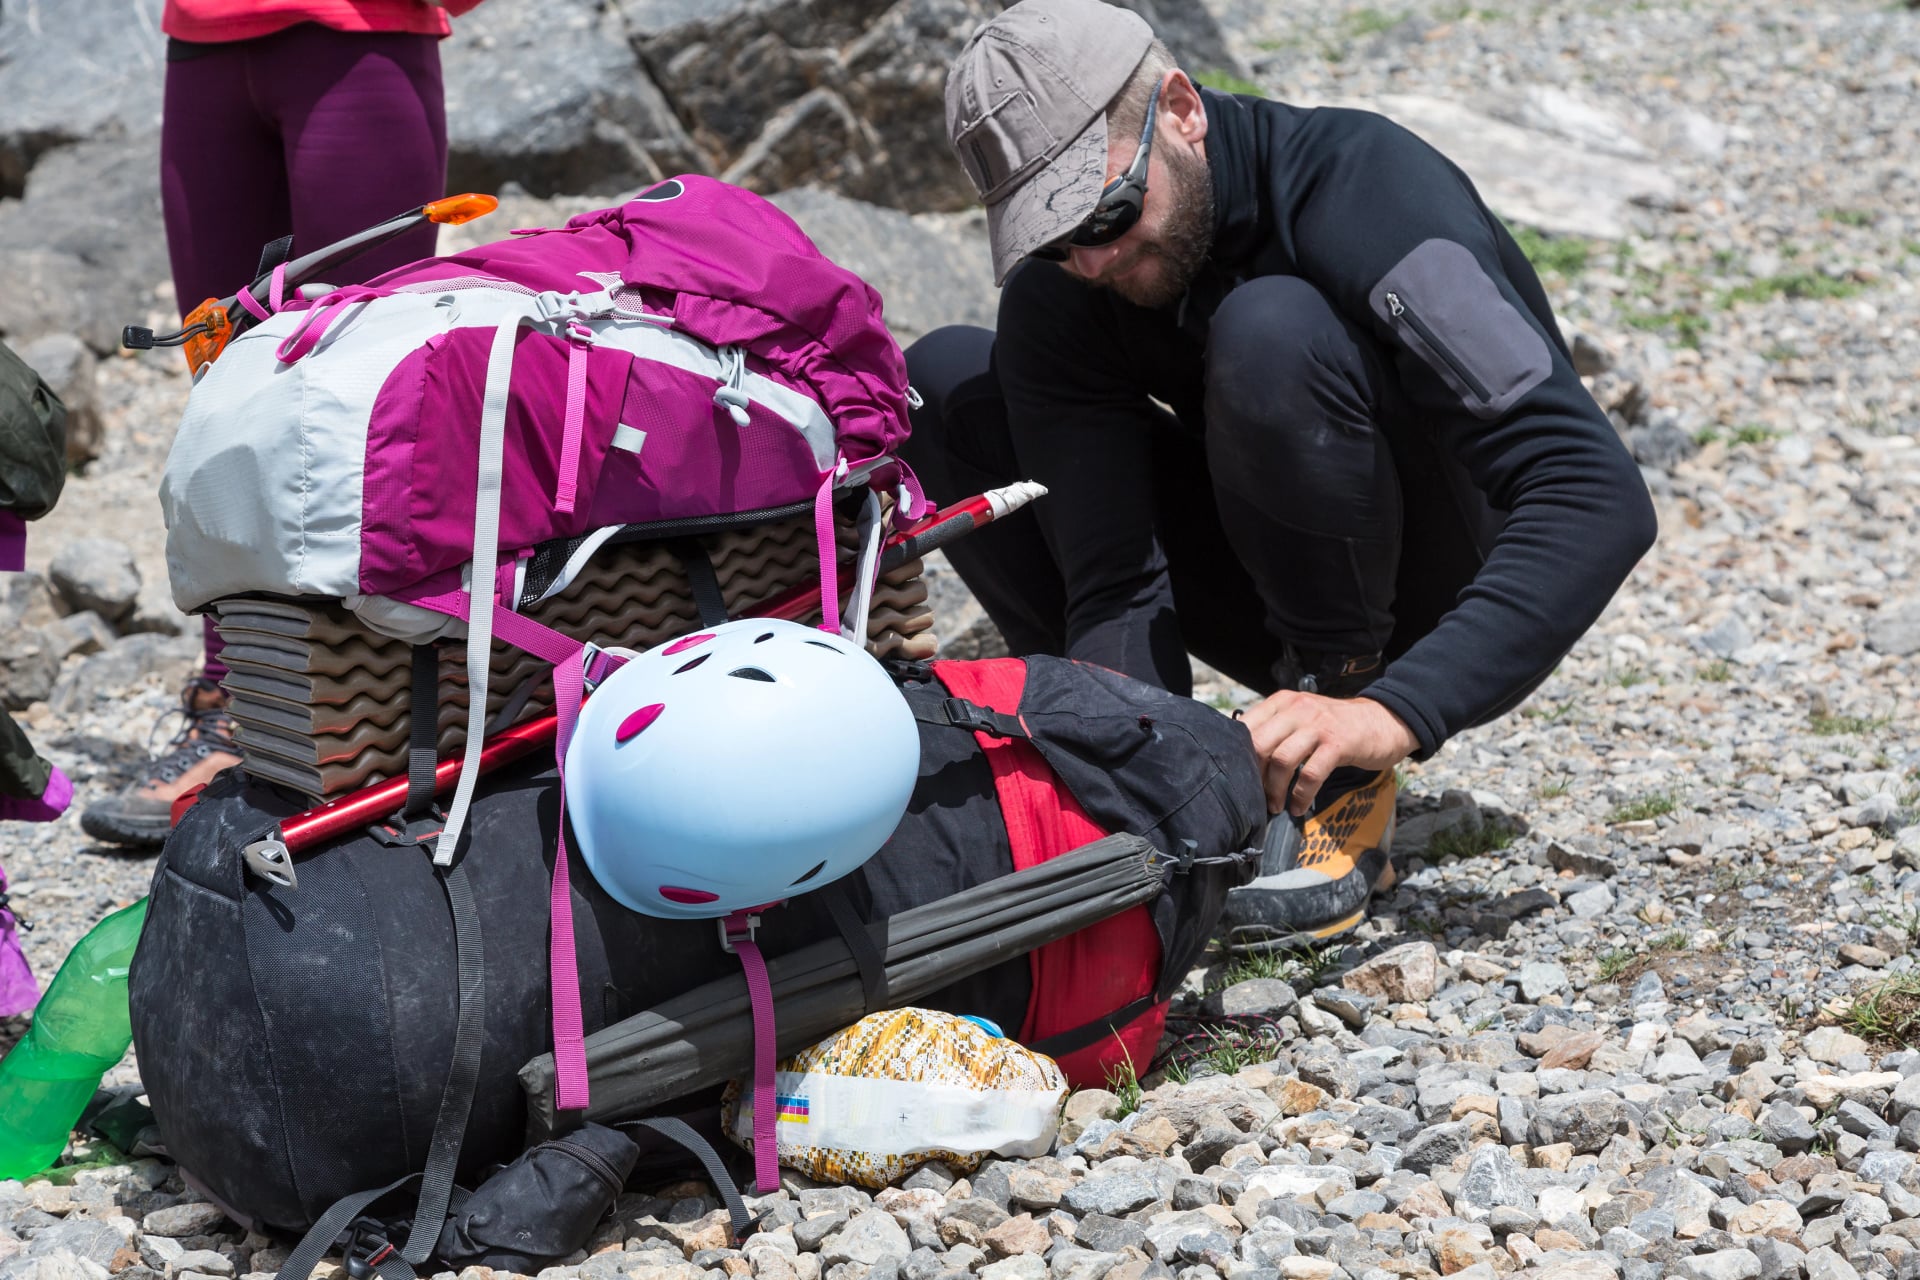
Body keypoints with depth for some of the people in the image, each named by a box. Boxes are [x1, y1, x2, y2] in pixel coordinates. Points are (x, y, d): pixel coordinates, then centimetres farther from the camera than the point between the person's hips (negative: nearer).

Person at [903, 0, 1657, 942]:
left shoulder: (1366, 188, -28)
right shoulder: (1056, 296, -13)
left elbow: (1600, 501, -36)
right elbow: (1113, 583, -18)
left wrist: (1394, 713, -46)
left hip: (1451, 586, -5)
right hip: (1289, 589, 5)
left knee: (1271, 333, -35)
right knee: (945, 387, -10)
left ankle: (1345, 791, -20)